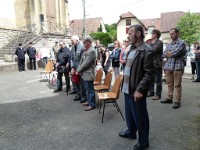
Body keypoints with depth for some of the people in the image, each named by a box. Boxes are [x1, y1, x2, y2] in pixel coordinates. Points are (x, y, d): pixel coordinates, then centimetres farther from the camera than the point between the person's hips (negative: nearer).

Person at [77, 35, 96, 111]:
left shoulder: (92, 51, -19)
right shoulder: (86, 50, 11)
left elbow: (86, 63, -21)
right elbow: (82, 61, 15)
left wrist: (79, 70, -11)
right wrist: (79, 70, 6)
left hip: (89, 74, -9)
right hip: (85, 73, 9)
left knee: (90, 89, 2)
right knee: (87, 89, 20)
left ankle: (92, 104, 14)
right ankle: (89, 101, 35)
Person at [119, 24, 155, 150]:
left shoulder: (146, 51, -16)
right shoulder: (132, 49, 11)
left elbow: (150, 74, -20)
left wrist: (139, 90, -24)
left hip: (136, 91, -8)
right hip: (127, 89, 8)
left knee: (140, 117, 8)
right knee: (129, 114, 24)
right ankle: (131, 132, 46)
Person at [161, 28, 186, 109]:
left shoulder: (181, 43, -2)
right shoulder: (169, 44, 18)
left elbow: (176, 53, -15)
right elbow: (164, 54, 8)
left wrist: (169, 53, 2)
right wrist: (172, 54, -7)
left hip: (177, 67, -6)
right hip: (168, 66, 6)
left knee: (177, 85, -2)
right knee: (169, 84, 11)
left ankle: (177, 101, 3)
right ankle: (169, 98, 21)